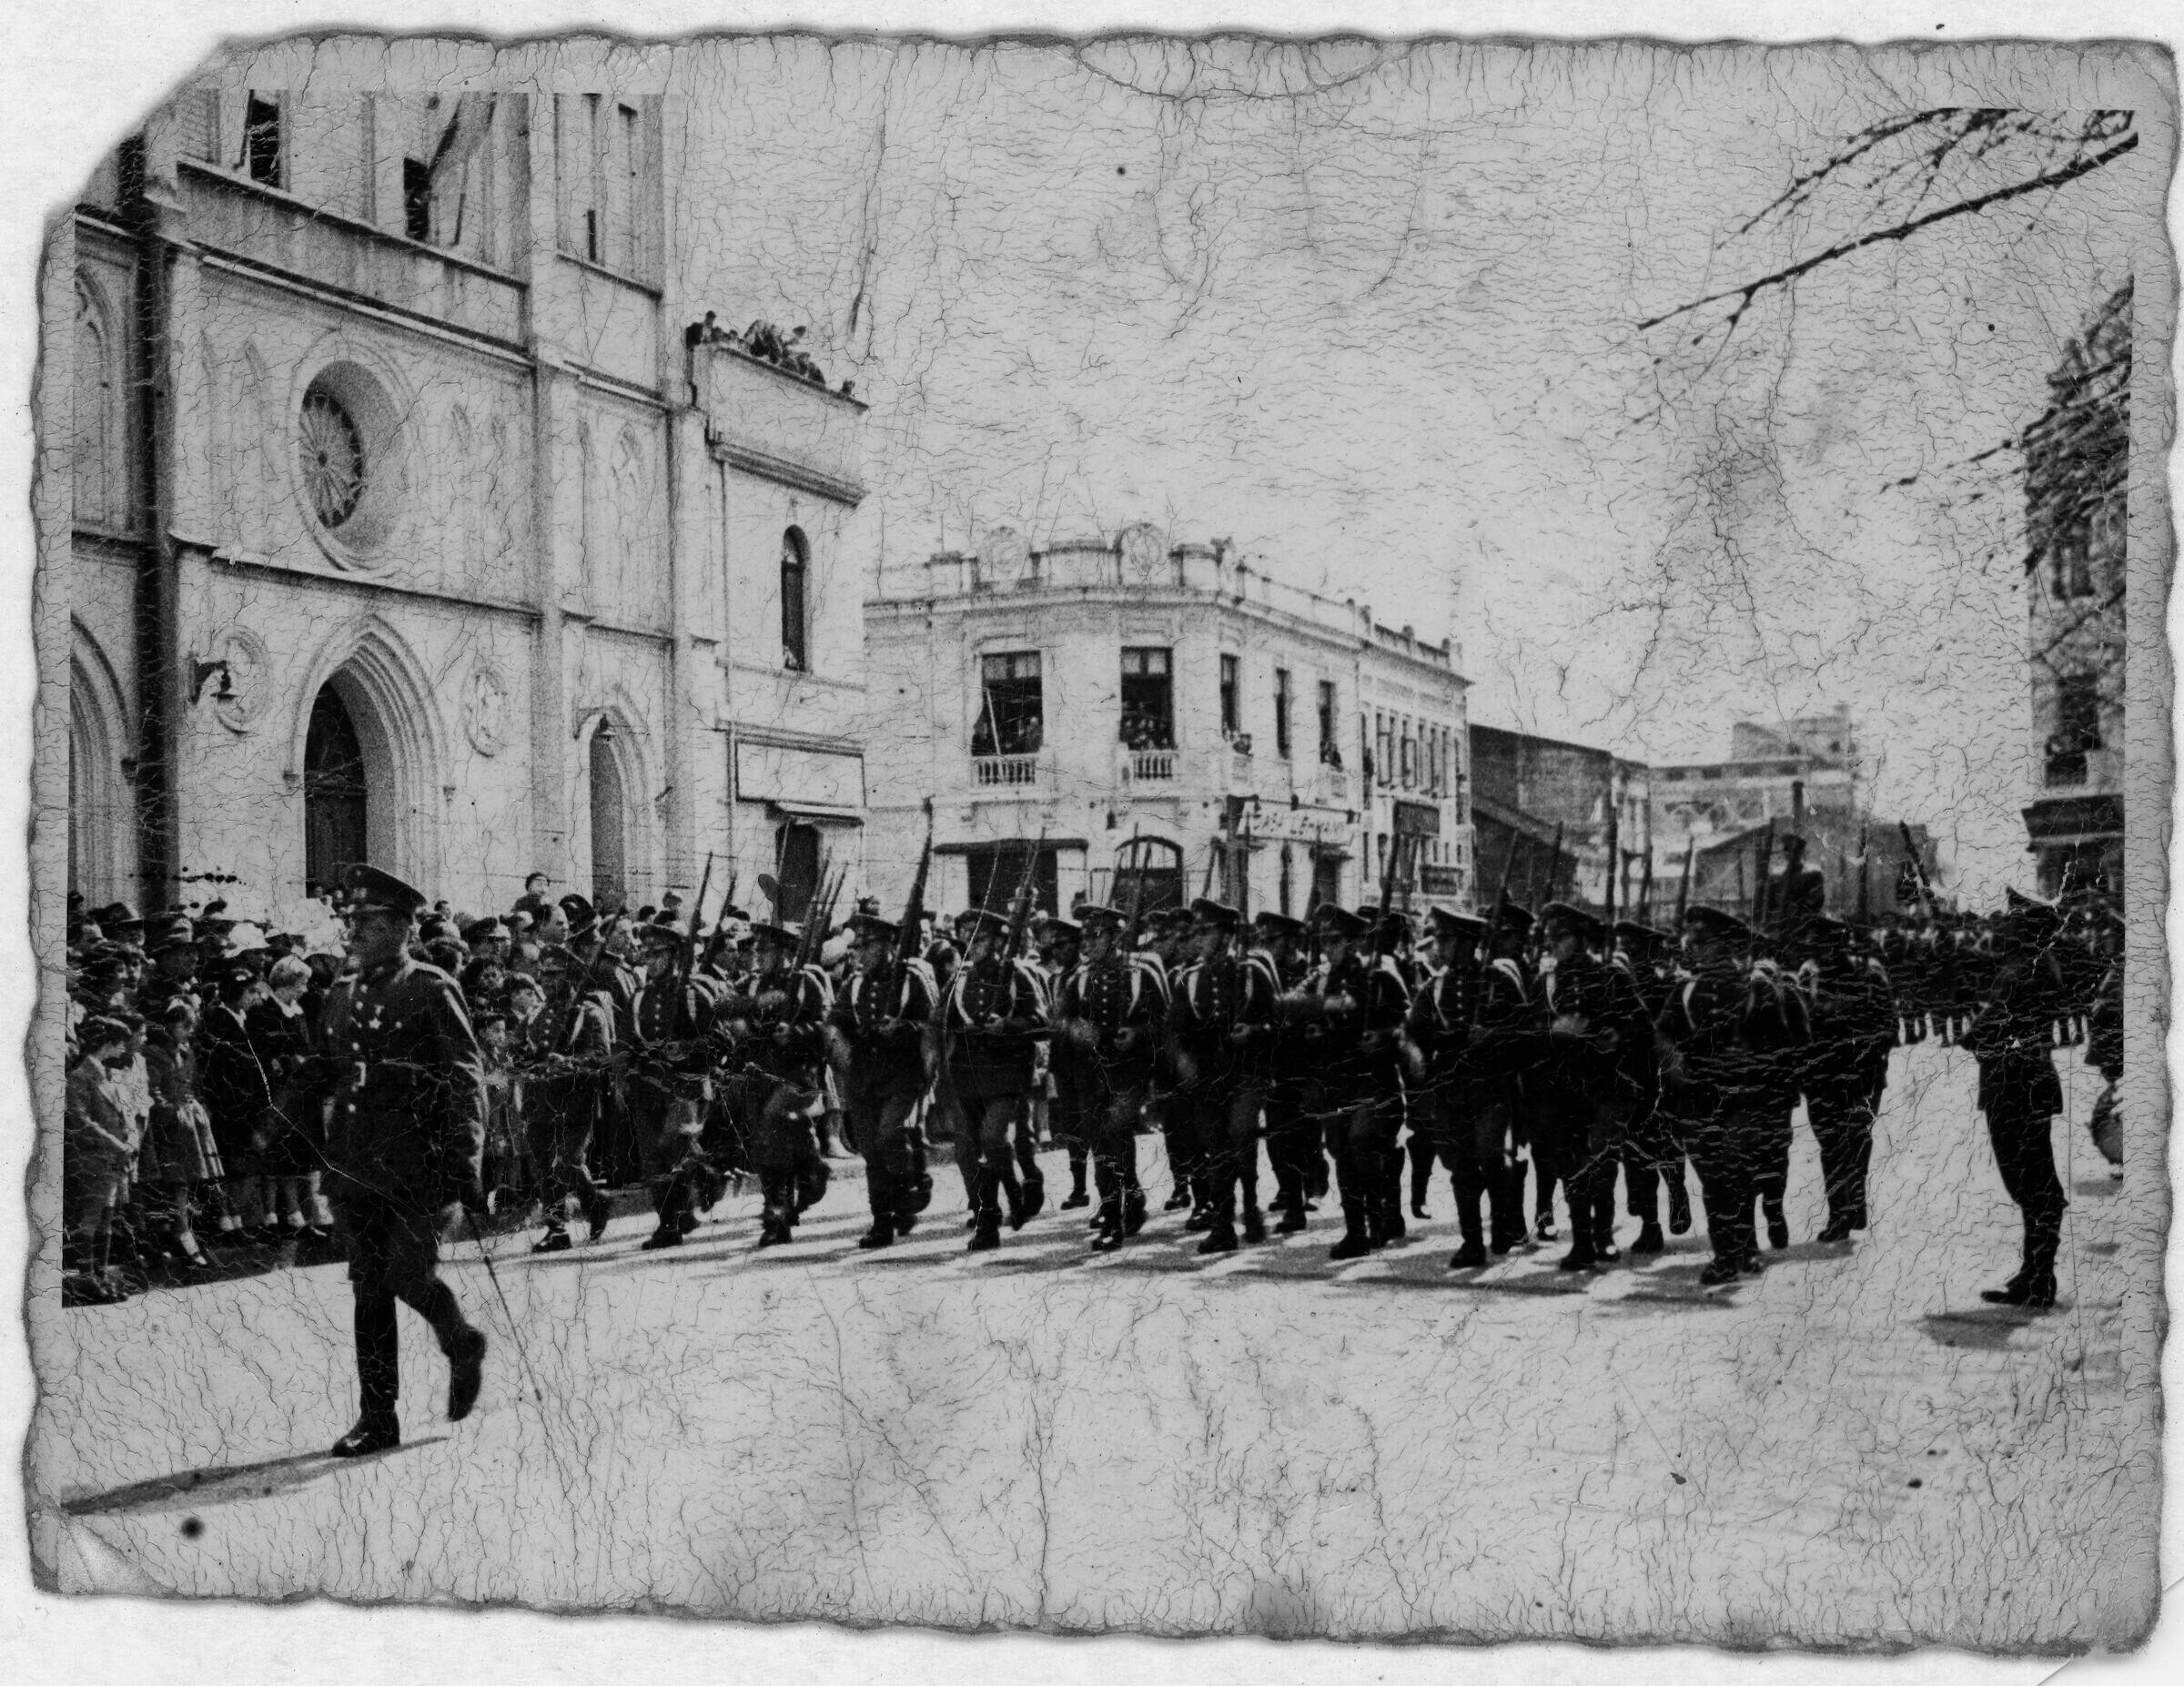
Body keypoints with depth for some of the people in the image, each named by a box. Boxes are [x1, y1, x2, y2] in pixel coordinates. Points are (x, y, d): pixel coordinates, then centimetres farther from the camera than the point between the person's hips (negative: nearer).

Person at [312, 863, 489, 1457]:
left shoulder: (431, 992, -5)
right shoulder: (341, 997, 13)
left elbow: (467, 1080, -8)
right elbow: (323, 1077, 22)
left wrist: (465, 1163, -14)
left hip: (416, 1166, -6)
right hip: (354, 1165, 6)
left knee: (407, 1274, -9)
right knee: (369, 1289, 7)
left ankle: (463, 1346, 23)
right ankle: (378, 1419, 14)